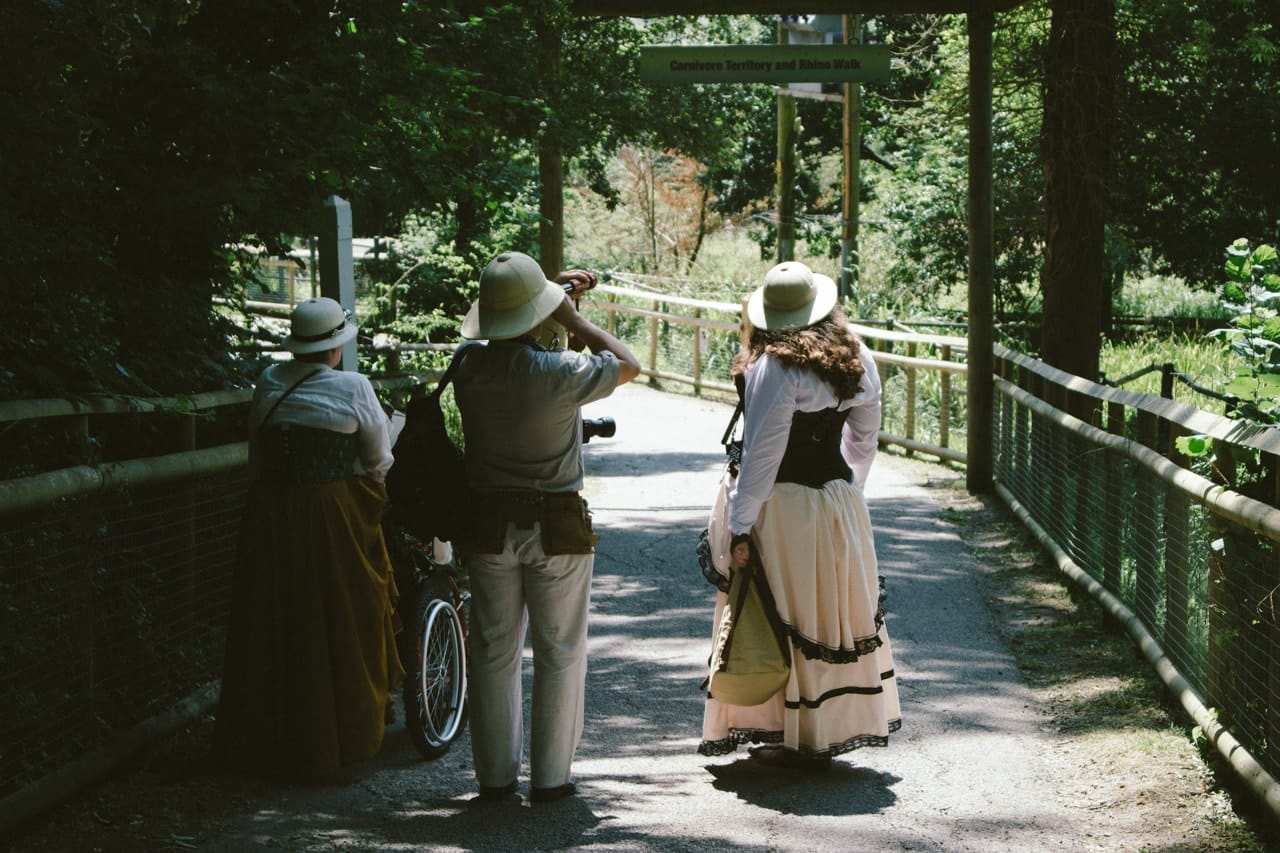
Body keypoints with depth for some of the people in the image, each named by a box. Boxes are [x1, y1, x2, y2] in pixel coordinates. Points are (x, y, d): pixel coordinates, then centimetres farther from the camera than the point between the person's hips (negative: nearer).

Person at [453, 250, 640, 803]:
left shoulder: (469, 370, -5)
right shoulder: (560, 373, -19)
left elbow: (509, 344, 19)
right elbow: (627, 365, -1)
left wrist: (554, 297, 20)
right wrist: (571, 318, 2)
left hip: (487, 524, 4)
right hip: (556, 527, -4)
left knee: (494, 652, 11)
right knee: (559, 653, 7)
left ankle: (495, 775, 16)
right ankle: (550, 777, 9)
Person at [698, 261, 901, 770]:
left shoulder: (773, 366, -17)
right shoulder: (856, 358, 5)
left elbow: (761, 454, -17)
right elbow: (864, 438, 13)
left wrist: (740, 526, -13)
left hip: (782, 506, -7)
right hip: (839, 496, 7)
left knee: (792, 620, 3)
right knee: (834, 613, 16)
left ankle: (802, 741, 11)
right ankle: (840, 727, 26)